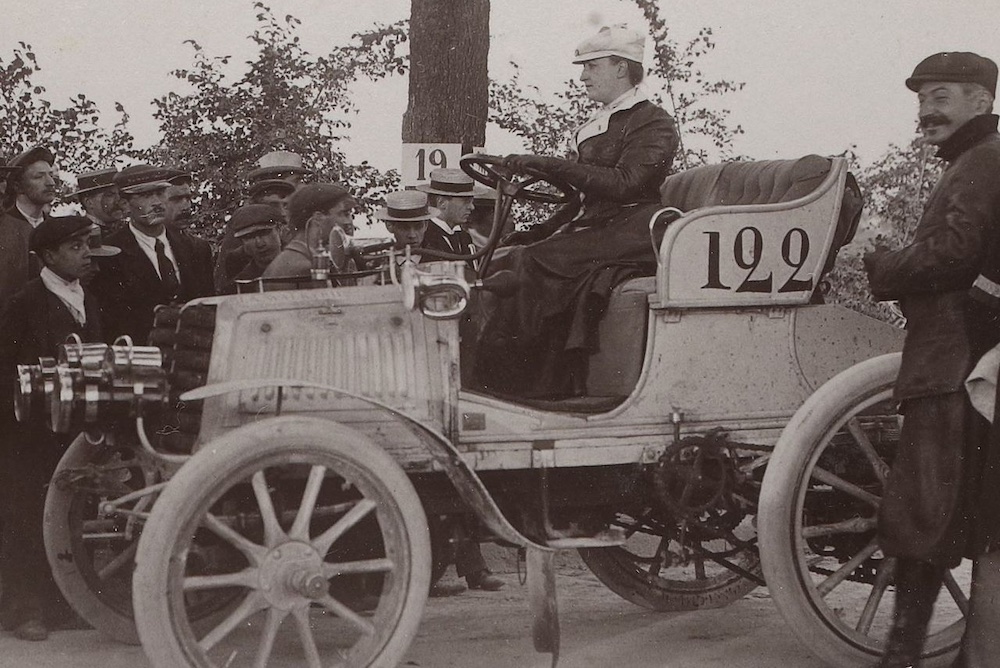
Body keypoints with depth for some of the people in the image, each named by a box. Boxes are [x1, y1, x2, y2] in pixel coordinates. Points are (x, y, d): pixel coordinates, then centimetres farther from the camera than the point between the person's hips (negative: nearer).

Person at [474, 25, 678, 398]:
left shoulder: (655, 125, -4)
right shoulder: (598, 126, 24)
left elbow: (622, 183, -20)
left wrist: (549, 166, -22)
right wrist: (534, 235, 11)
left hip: (630, 237, -9)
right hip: (591, 228, 9)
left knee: (533, 262, -27)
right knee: (506, 263, -14)